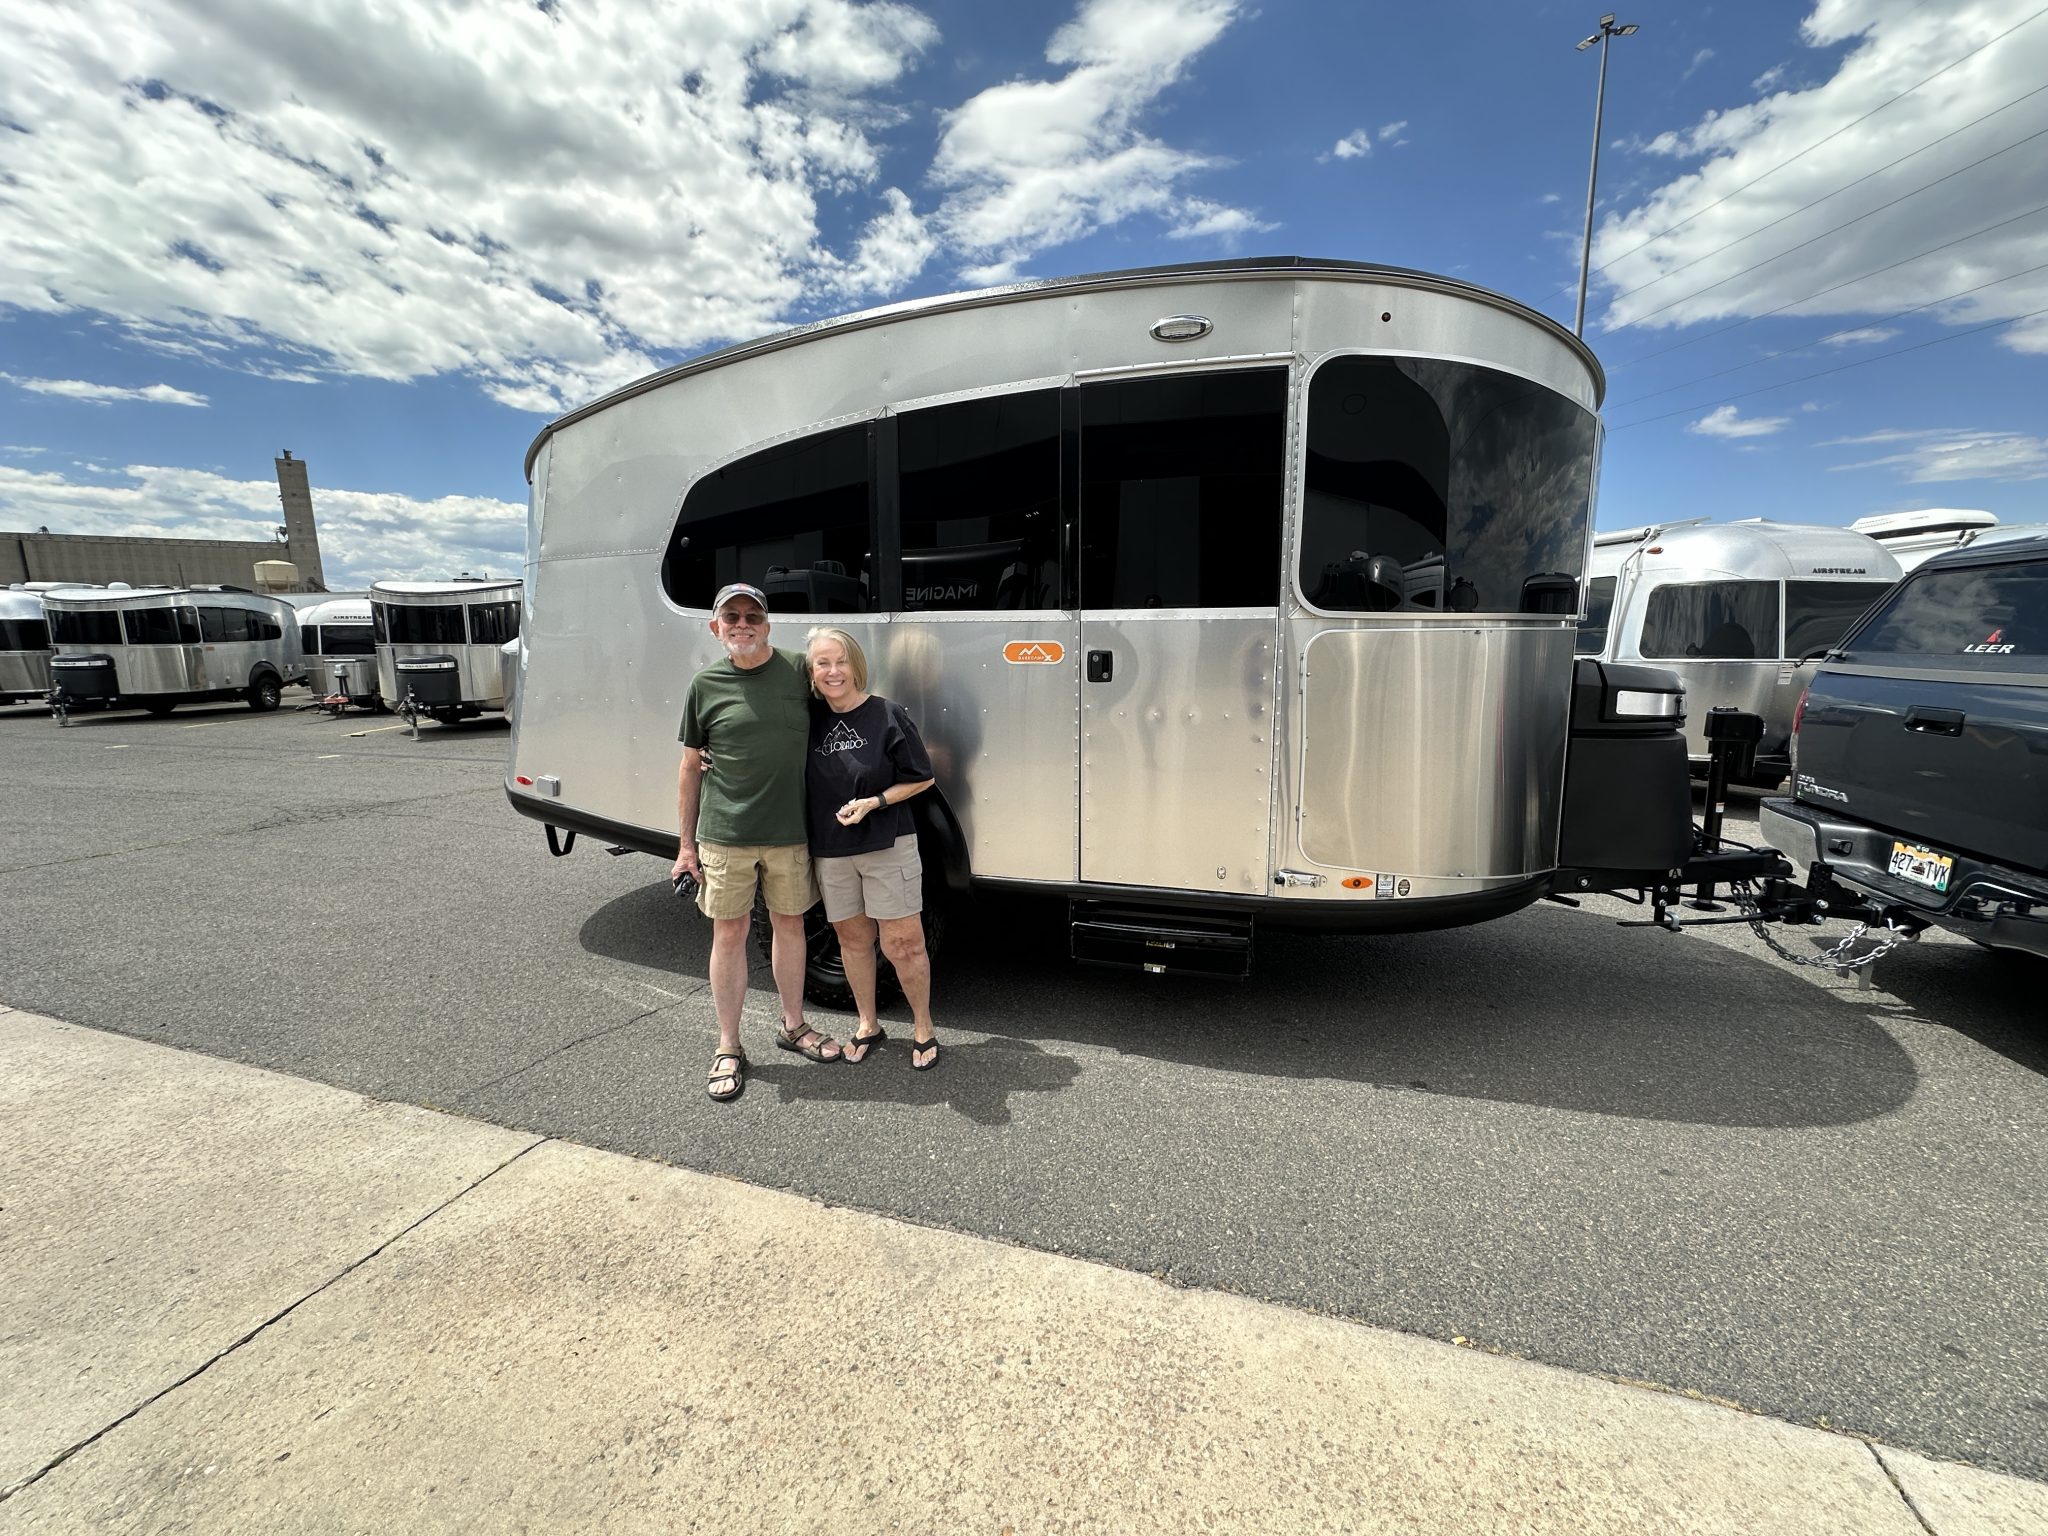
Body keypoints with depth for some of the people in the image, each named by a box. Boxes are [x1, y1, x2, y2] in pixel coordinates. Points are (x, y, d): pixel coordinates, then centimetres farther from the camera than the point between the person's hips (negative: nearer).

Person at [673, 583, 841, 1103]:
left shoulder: (798, 671, 1)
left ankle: (793, 1026, 33)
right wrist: (685, 844, 4)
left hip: (789, 832, 1)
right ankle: (728, 1049, 21)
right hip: (725, 836, -1)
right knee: (729, 934, 7)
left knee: (789, 925, 14)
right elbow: (690, 768, 6)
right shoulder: (706, 684, 0)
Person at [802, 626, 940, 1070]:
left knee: (902, 942, 0)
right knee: (852, 939, 14)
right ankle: (868, 1025, 32)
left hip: (887, 846, -4)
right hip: (830, 850, 4)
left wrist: (872, 803, -16)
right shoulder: (810, 720, 4)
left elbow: (922, 778, -4)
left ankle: (923, 1028, 20)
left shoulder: (888, 714, -9)